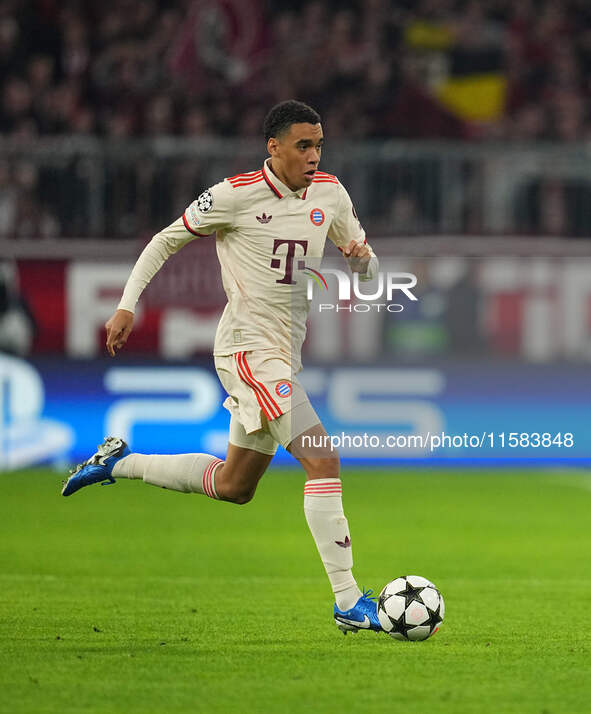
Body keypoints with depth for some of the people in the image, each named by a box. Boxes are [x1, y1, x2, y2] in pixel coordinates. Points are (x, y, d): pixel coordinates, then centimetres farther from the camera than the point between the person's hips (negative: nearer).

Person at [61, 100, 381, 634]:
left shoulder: (330, 194, 8)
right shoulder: (237, 195, -9)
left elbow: (365, 267, 18)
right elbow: (166, 240, 3)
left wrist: (361, 257, -7)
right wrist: (128, 305, -4)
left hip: (284, 357, 8)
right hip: (249, 350, -8)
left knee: (234, 486, 19)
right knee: (322, 460, -20)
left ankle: (120, 464, 36)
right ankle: (348, 601, -20)